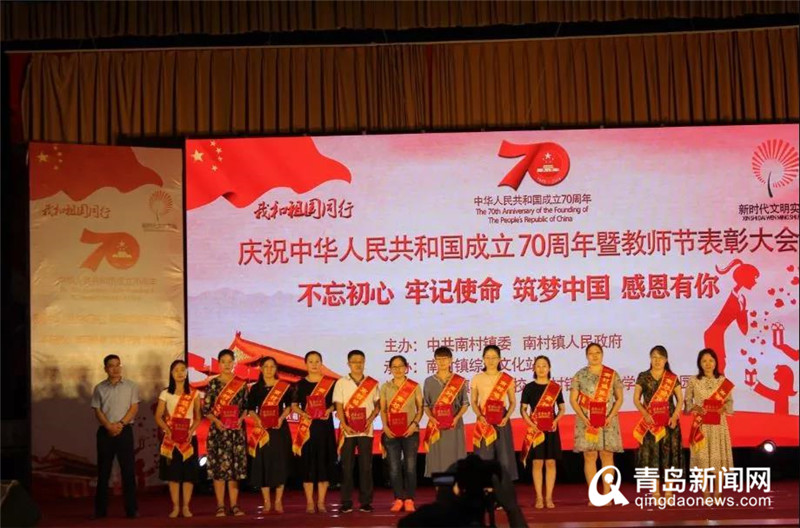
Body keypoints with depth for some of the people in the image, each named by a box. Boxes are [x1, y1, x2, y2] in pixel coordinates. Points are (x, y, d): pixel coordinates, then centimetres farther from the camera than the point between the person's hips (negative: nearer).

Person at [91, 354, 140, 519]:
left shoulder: (130, 386, 5)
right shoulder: (99, 388, 8)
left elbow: (134, 408, -1)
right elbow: (98, 411, 2)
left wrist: (121, 424, -13)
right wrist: (109, 426, -13)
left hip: (125, 431, -1)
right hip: (105, 432, 1)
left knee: (128, 470, -3)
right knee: (103, 471, 5)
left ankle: (131, 509, 0)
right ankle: (100, 509, 11)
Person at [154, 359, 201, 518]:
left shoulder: (194, 394, 5)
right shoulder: (165, 394, 4)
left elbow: (198, 417, 4)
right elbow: (158, 417, 1)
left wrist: (191, 430, -14)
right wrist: (167, 429, -16)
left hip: (188, 438, 0)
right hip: (171, 438, 0)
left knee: (189, 473, -2)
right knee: (173, 473, 0)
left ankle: (186, 507, 5)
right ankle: (175, 507, 8)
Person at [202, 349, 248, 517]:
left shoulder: (241, 384, 7)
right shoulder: (213, 383, 2)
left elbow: (246, 406, 10)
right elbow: (205, 409, 1)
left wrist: (241, 418, -7)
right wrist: (216, 420, -14)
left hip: (236, 430, 2)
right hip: (218, 429, -2)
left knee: (235, 467, 2)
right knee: (219, 467, -2)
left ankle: (234, 505, 8)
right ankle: (220, 506, 4)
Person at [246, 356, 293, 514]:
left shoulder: (284, 386, 4)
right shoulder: (255, 388, 7)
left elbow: (288, 406, 4)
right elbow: (251, 408, 6)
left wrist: (281, 419, -12)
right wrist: (257, 420, -12)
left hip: (280, 429, -1)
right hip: (262, 429, 1)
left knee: (280, 463, -2)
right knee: (263, 464, -1)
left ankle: (278, 501, 6)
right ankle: (267, 502, 7)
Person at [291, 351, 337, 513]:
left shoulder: (330, 383, 5)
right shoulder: (300, 384, 6)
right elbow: (294, 406, 7)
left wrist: (329, 410, -10)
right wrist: (303, 413, -12)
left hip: (325, 426, 0)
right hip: (307, 427, 0)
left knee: (325, 462, 0)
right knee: (308, 463, -1)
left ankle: (321, 502, 9)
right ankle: (309, 502, 7)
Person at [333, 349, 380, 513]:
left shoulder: (372, 383, 7)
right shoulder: (341, 383, 4)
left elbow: (377, 405, 10)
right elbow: (339, 407, -2)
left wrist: (370, 420, -7)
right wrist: (344, 425, -16)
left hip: (366, 431, 1)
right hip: (347, 431, -1)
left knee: (366, 466, 1)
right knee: (347, 466, 1)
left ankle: (365, 502, 8)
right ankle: (346, 503, 5)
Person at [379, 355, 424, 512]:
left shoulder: (414, 386, 3)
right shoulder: (385, 387, 7)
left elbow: (420, 408, 2)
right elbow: (383, 410, 6)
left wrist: (414, 424, -12)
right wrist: (385, 426, -8)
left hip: (410, 432, -1)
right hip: (391, 432, 1)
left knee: (410, 467, -2)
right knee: (394, 467, 2)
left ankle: (409, 500, 5)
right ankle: (398, 499, 10)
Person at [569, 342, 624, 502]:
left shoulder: (612, 375, 6)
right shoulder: (580, 375, 5)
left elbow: (619, 398, 5)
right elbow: (573, 400, 2)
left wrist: (611, 416, -10)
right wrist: (583, 418, -11)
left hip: (608, 421, 0)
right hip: (586, 421, 0)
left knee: (607, 456, -1)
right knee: (589, 457, -1)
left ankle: (606, 495, 4)